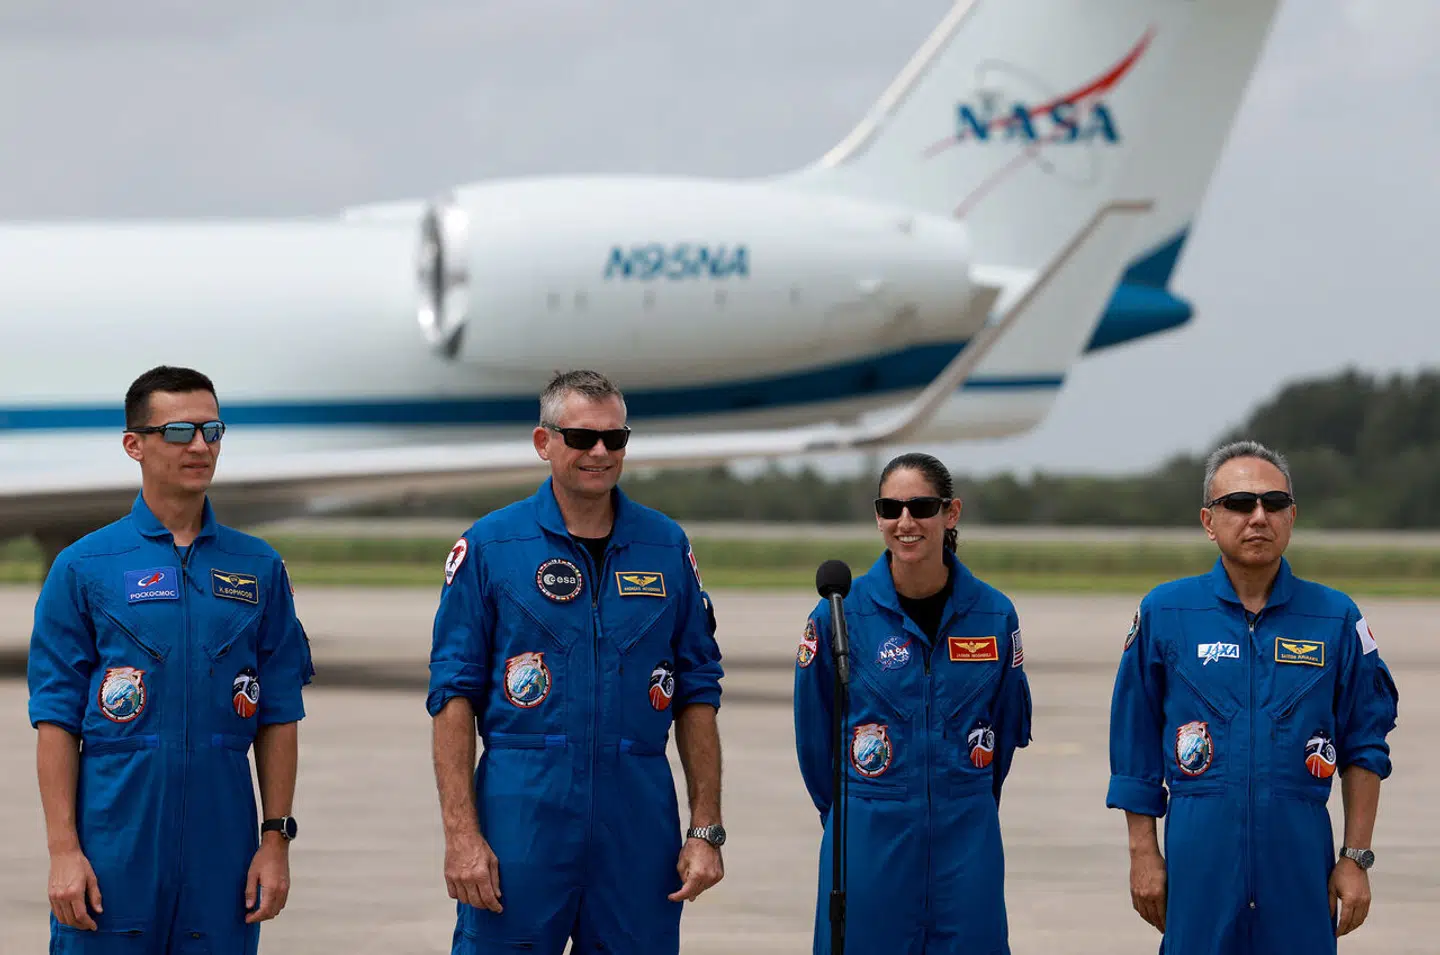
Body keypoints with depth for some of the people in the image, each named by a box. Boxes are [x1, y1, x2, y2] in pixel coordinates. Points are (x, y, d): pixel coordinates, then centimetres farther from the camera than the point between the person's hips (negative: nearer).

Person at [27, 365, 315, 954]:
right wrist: (64, 850, -8)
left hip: (221, 853, 2)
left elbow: (277, 718, 10)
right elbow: (57, 720, -1)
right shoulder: (83, 568, 2)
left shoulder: (258, 568, 10)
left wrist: (275, 840, 3)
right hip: (115, 851, -2)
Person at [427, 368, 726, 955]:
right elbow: (454, 695, -1)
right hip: (522, 814, -2)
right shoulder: (489, 545, 2)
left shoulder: (667, 547, 9)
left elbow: (697, 694, 11)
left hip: (637, 822, 2)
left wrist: (706, 830, 4)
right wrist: (461, 833, -9)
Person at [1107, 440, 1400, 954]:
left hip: (1300, 854, 1)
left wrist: (1356, 859, 3)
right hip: (1199, 853, 0)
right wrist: (1144, 854, 3)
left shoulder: (1335, 618, 4)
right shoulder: (1165, 613, 3)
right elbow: (1136, 748, 7)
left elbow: (1365, 748, 8)